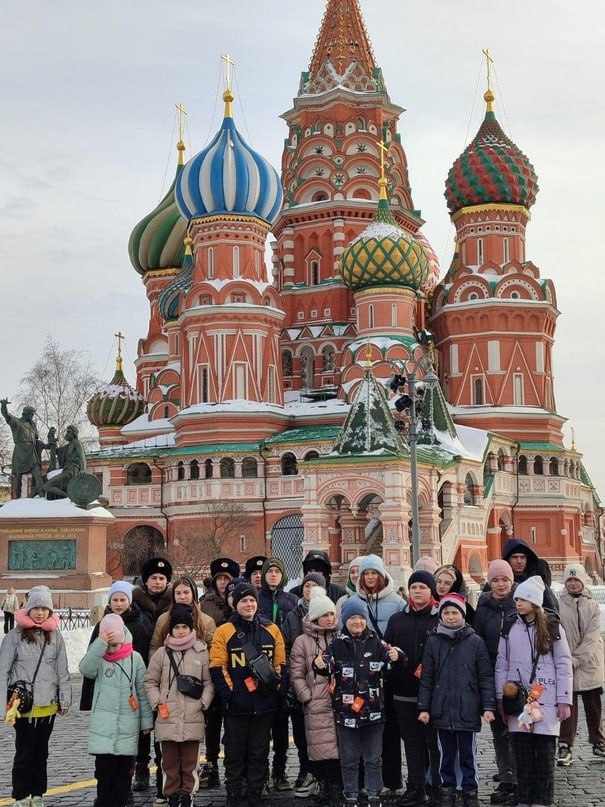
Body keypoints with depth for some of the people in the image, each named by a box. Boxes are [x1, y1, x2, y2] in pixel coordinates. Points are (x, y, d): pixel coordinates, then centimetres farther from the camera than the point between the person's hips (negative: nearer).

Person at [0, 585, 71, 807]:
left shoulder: (55, 636, 3)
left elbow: (62, 670, 7)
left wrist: (65, 699, 7)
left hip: (49, 706, 3)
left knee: (41, 753, 14)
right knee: (25, 753, 3)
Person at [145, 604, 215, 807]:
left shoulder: (201, 652, 3)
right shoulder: (162, 653, 4)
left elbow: (209, 682, 6)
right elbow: (150, 682, 9)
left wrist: (203, 702, -6)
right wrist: (158, 703, -2)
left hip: (193, 719, 0)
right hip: (167, 719, 1)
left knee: (190, 761, 6)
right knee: (170, 762, 8)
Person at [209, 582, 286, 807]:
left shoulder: (272, 630, 7)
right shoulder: (224, 632, -1)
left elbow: (281, 664, 8)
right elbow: (217, 668, -5)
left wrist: (276, 688, -3)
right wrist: (229, 693, -13)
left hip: (264, 704, 2)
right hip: (236, 704, -2)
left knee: (259, 753, 9)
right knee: (235, 753, 6)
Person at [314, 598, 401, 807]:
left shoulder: (376, 643, 1)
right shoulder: (337, 645, -2)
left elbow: (390, 654, -11)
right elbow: (328, 664, -13)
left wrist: (395, 656, -35)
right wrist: (320, 665, -36)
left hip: (373, 711, 1)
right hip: (346, 712, -1)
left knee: (373, 758, 11)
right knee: (349, 759, 10)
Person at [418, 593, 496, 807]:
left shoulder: (475, 642, -3)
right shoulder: (433, 641, 2)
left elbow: (485, 677, -1)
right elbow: (426, 678, 4)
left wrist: (488, 707, -6)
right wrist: (423, 707, 1)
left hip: (467, 710, -2)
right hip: (442, 709, 2)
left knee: (468, 755, 8)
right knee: (446, 754, 12)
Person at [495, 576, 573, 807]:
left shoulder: (552, 628, 1)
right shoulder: (509, 628, 6)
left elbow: (563, 666, 0)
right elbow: (502, 665, 7)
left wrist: (564, 700, -5)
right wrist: (501, 699, 3)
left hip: (546, 699, -2)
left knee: (545, 751, 0)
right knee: (522, 751, 4)